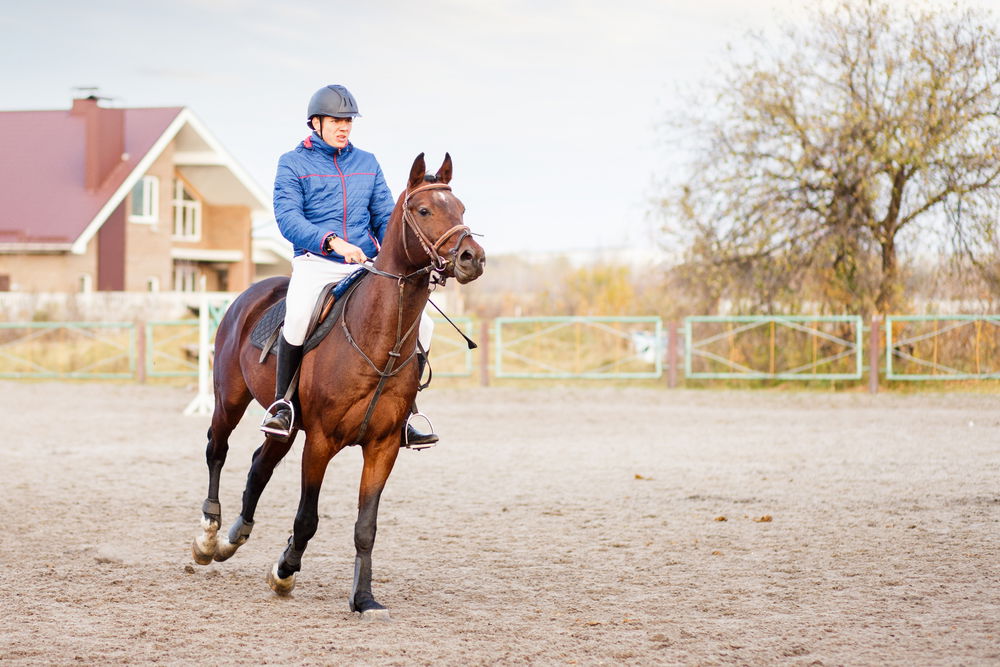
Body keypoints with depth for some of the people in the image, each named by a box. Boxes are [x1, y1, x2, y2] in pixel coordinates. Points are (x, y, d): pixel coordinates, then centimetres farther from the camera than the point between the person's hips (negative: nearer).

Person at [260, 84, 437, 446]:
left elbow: (386, 217, 13)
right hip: (315, 264, -5)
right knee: (299, 315, -36)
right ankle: (281, 402, -17)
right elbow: (288, 218, -11)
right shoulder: (293, 163, 2)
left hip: (365, 267, 5)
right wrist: (332, 241, -27)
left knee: (420, 323, -9)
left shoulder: (367, 164, 15)